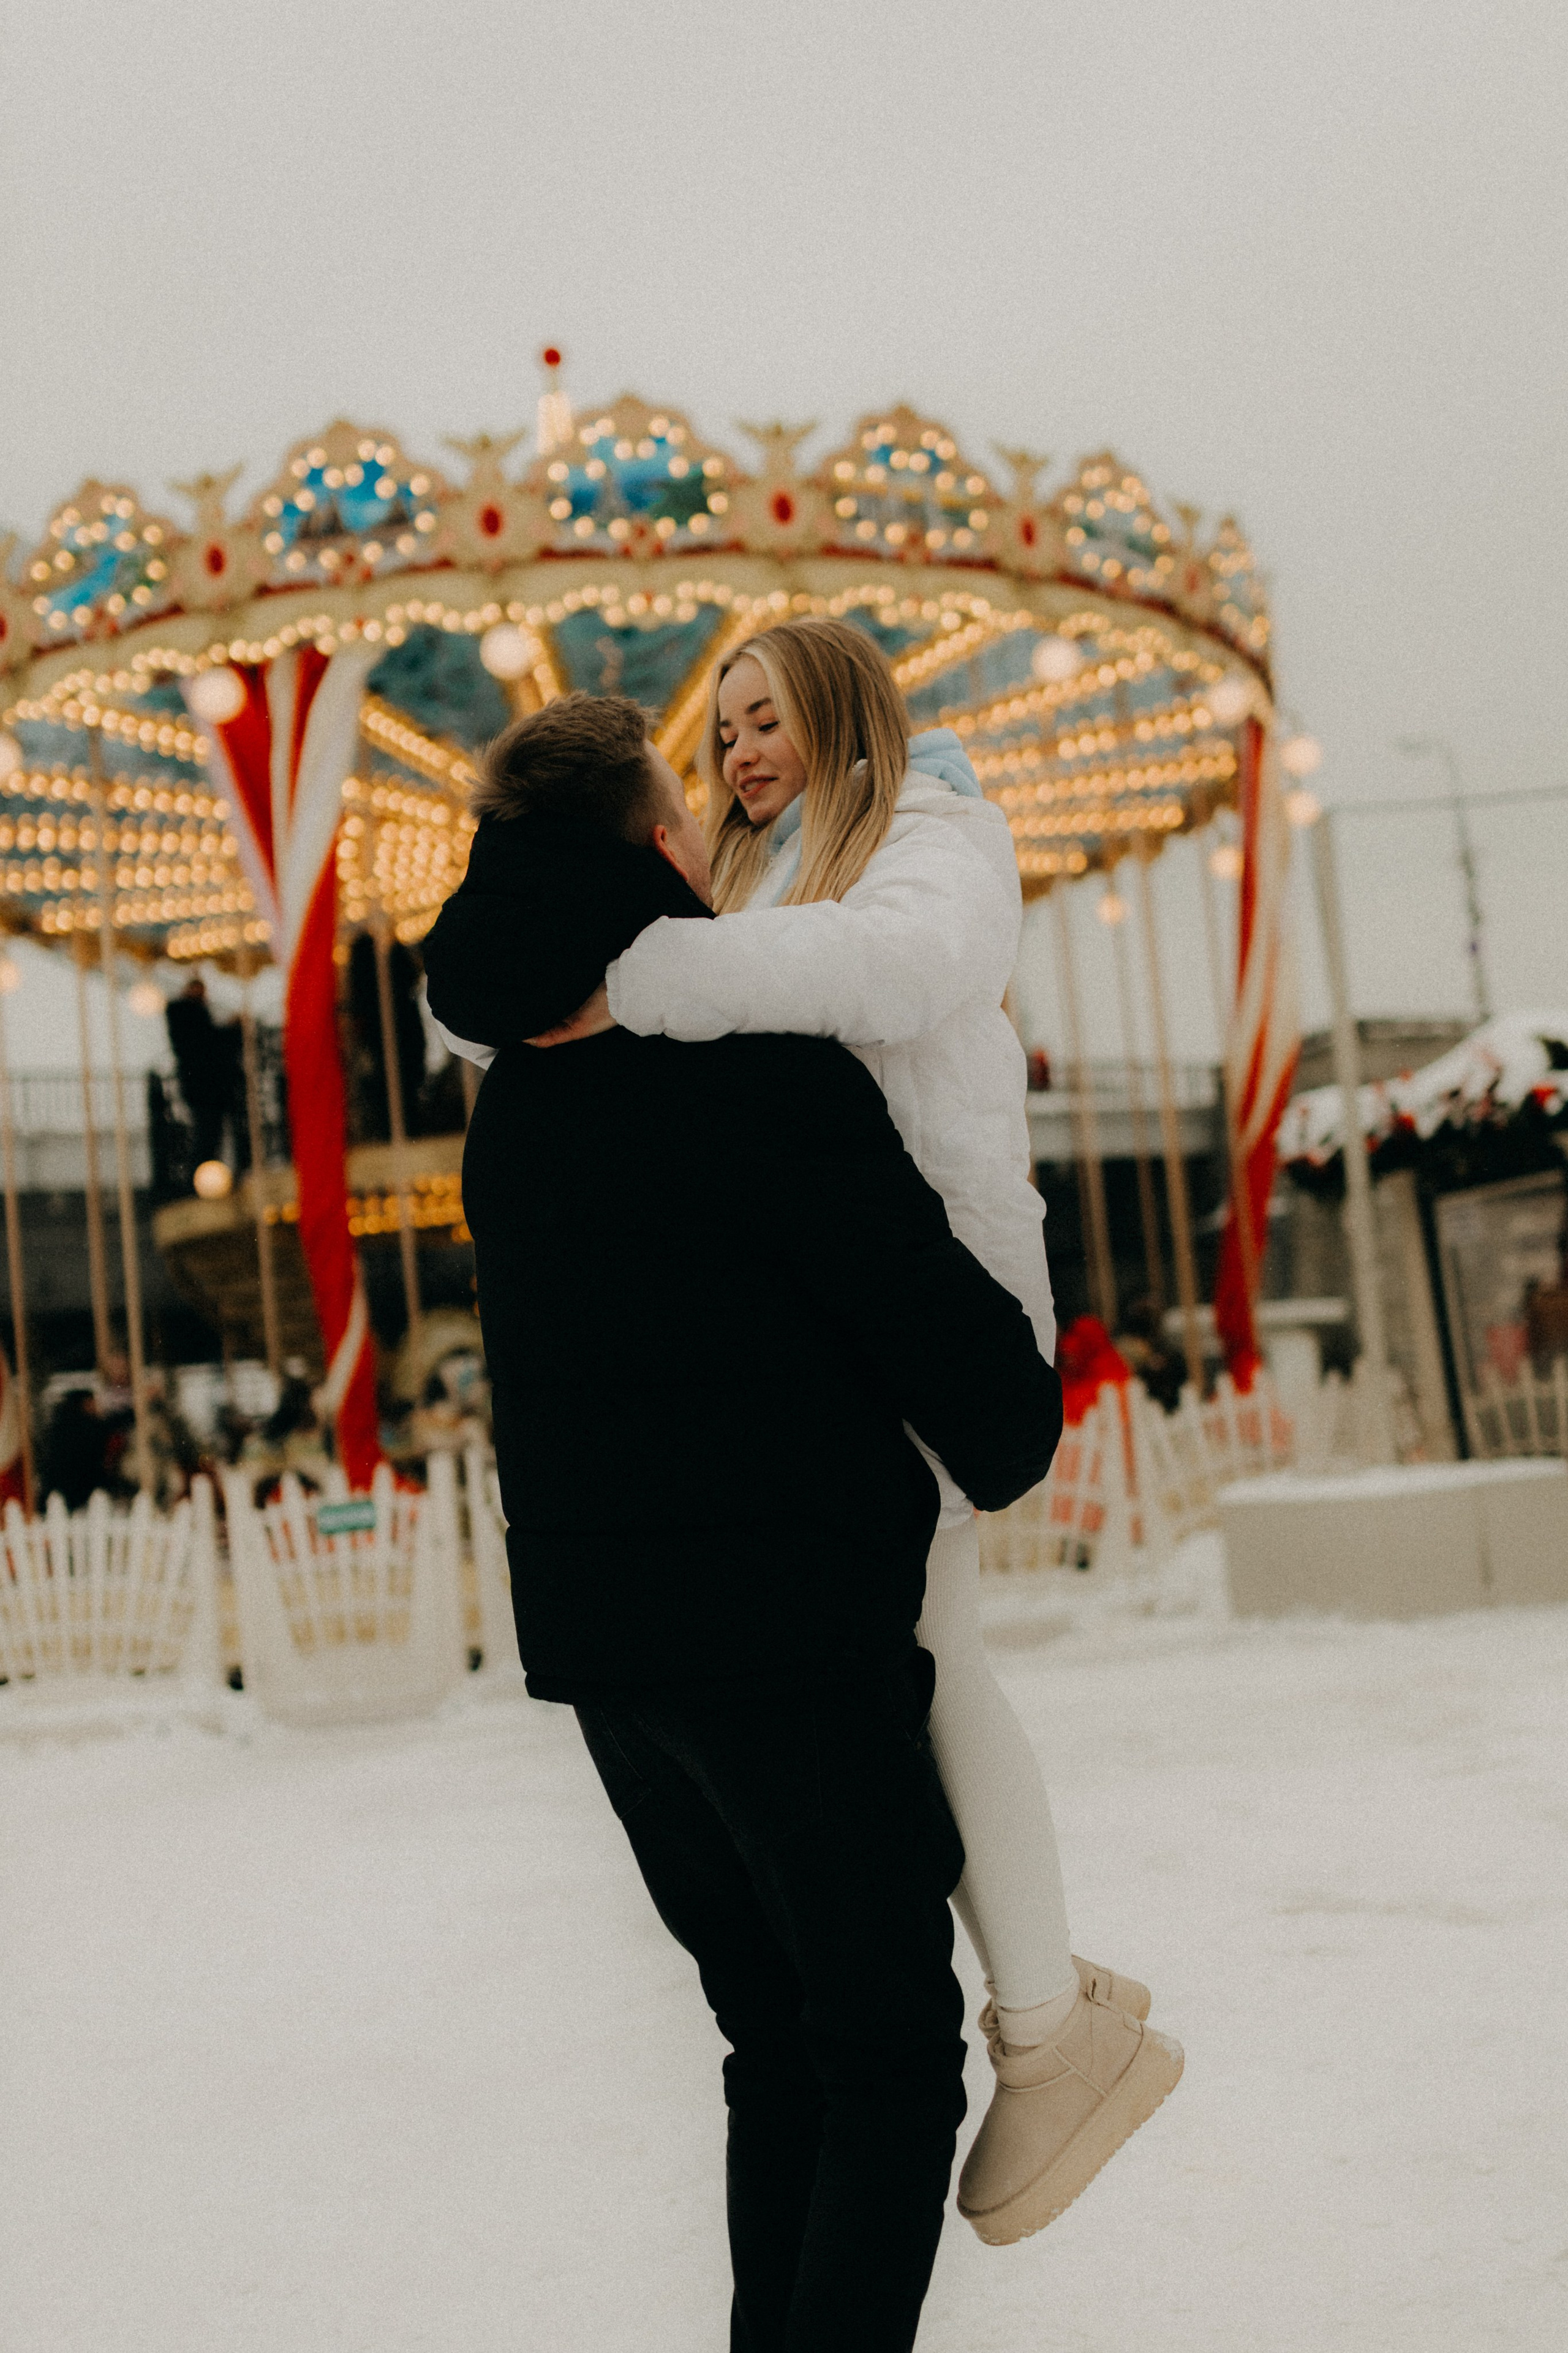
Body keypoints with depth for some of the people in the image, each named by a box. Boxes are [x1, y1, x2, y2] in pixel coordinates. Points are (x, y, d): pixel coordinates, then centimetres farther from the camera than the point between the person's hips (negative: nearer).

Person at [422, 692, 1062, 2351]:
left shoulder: (511, 1099, 9)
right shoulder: (764, 1064, -15)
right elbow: (929, 1303, -14)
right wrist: (1012, 1443, 7)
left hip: (595, 1635, 7)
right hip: (788, 1631, -7)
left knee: (779, 2040, 19)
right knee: (892, 2055, 3)